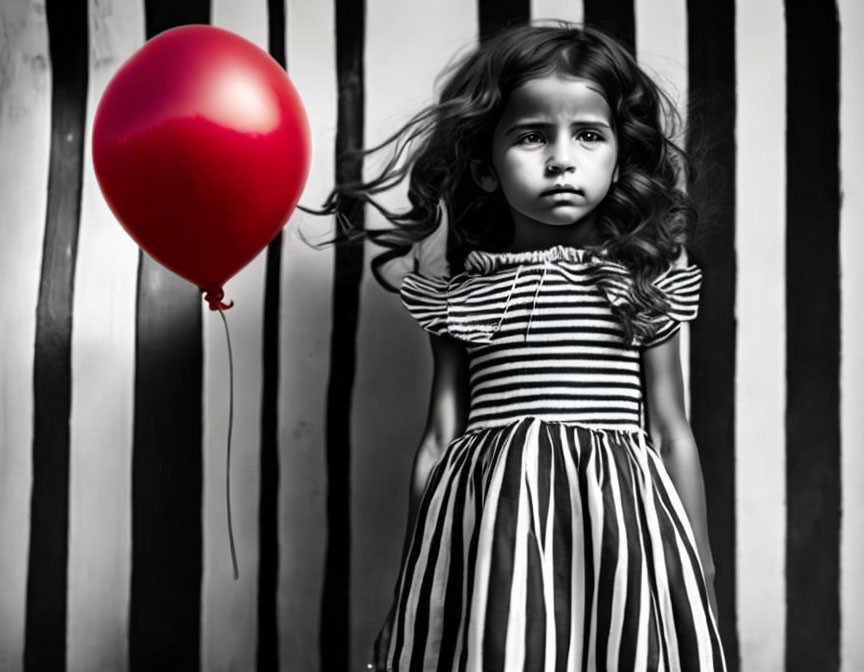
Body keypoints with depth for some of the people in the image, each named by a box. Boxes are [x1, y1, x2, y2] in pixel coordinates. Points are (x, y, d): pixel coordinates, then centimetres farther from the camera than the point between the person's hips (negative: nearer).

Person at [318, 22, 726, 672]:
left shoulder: (645, 283, 7)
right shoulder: (458, 296, 8)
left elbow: (672, 434, 9)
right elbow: (439, 441, 9)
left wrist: (700, 577, 8)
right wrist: (413, 587, 9)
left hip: (617, 526, 0)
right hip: (490, 531, 0)